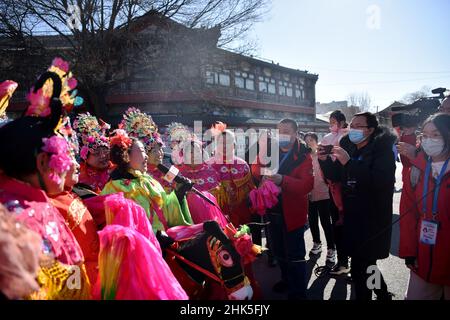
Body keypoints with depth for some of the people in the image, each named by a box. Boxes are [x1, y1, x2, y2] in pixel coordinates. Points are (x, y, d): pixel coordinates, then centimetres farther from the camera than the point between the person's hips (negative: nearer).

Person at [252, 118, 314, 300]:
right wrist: (263, 173, -17)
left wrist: (282, 180, -36)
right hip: (272, 211, 6)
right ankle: (287, 280, 43)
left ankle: (298, 293, 16)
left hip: (292, 213, -6)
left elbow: (307, 185, -22)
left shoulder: (303, 156, -12)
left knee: (295, 255, 1)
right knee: (279, 251, 22)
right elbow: (256, 167, 7)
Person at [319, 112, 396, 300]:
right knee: (366, 264, 20)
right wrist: (324, 160, -8)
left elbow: (380, 180, -27)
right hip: (352, 217, 7)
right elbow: (334, 176, 10)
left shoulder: (382, 151, -10)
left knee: (360, 269, -4)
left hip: (373, 221, -7)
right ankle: (382, 294, 41)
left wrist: (349, 162, -30)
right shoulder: (348, 148, 9)